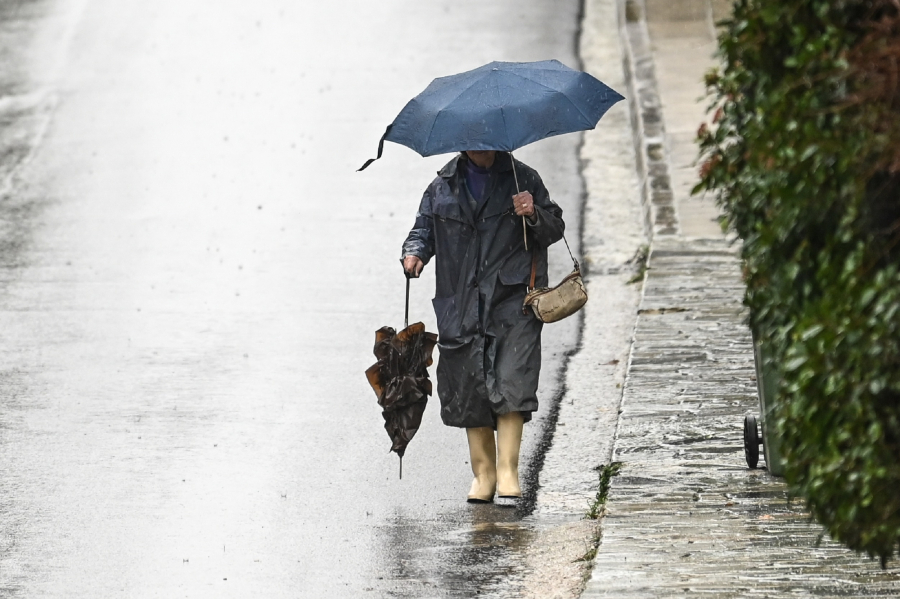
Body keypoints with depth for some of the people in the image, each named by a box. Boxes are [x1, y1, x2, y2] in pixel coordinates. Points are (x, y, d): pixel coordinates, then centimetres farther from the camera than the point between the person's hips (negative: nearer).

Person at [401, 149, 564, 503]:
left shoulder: (522, 179, 8)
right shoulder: (442, 187, 13)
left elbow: (555, 229, 9)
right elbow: (424, 228, 17)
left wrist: (534, 215, -12)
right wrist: (414, 253, -5)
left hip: (512, 301, -3)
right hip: (461, 307, 3)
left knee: (511, 385, -14)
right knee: (469, 391, 2)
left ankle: (508, 472, -13)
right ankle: (483, 473, 12)